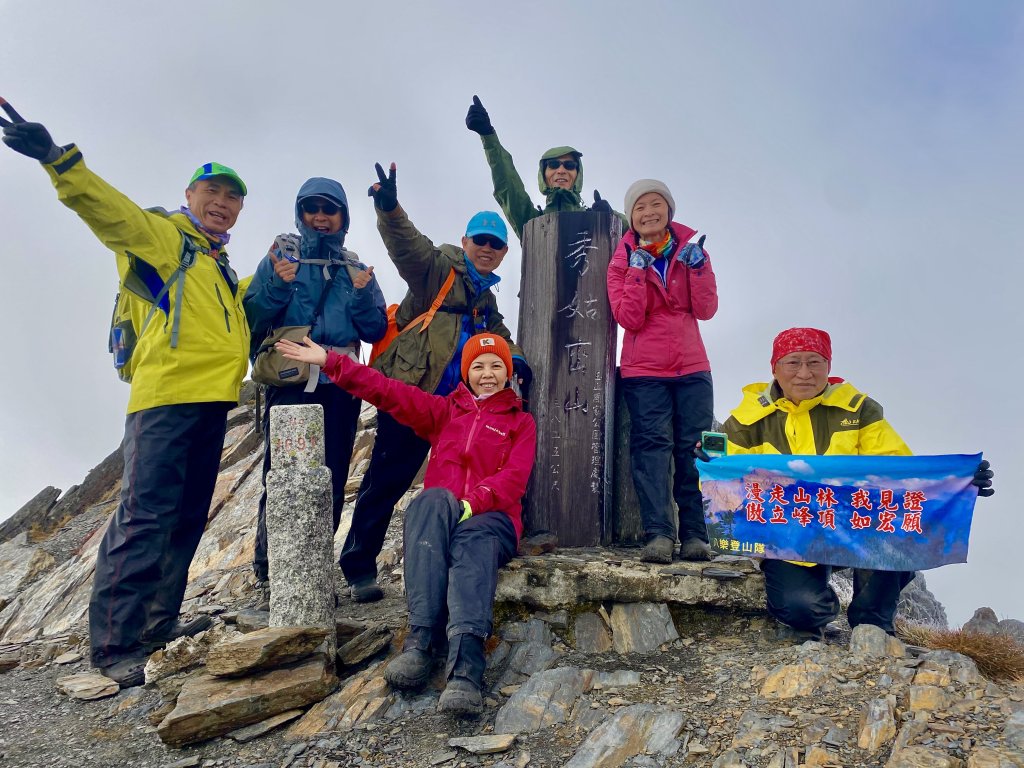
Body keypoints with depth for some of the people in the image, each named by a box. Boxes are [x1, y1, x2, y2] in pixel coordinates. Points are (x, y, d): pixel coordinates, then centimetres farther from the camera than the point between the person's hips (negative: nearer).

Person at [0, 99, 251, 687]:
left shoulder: (221, 264, 25)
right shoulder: (161, 234, 2)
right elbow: (112, 211, -17)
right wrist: (58, 160, -32)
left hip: (211, 402, 9)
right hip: (167, 395, -9)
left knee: (189, 516, 11)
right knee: (145, 514, -12)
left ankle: (160, 622, 21)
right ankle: (114, 644, -7)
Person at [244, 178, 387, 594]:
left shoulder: (355, 269, 15)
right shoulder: (281, 257, 8)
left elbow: (377, 330, 8)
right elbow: (252, 321, -1)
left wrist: (362, 295, -8)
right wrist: (277, 285, -16)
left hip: (341, 388, 3)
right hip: (290, 384, -3)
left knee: (331, 482, 4)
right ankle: (270, 569, 5)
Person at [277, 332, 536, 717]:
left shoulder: (521, 422, 16)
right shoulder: (444, 410, 23)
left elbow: (514, 479, -1)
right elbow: (390, 392, 14)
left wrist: (472, 503, -19)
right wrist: (330, 362, 6)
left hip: (489, 518, -1)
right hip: (438, 517, 2)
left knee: (473, 542, -38)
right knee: (433, 500, -35)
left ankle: (465, 670, -58)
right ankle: (419, 641, -43)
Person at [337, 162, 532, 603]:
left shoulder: (486, 300, 22)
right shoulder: (440, 268, -1)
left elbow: (498, 338, 28)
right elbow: (408, 246, -18)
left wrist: (515, 360, 5)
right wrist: (389, 209, -38)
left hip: (451, 402, 8)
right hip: (409, 390, -8)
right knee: (387, 480, -5)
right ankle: (359, 567, 6)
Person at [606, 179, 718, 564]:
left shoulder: (690, 248, 9)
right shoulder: (623, 259, 4)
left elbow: (706, 310, -1)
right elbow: (629, 319, -9)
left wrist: (698, 266, -11)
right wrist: (638, 271, -13)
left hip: (692, 366, 2)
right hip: (645, 370, -2)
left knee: (694, 447, -4)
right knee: (652, 445, -12)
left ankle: (694, 534, -1)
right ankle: (658, 534, -15)